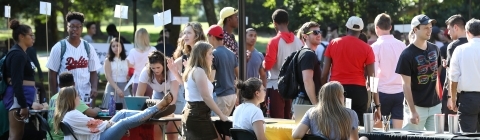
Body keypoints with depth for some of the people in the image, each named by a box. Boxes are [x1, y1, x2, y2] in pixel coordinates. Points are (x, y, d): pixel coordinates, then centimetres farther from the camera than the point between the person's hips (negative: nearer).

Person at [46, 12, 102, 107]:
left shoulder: (88, 48, 8)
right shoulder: (59, 48, -2)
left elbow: (93, 72, 10)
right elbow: (52, 74, -1)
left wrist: (94, 88, -8)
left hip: (85, 97, 3)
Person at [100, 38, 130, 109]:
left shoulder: (126, 61, 11)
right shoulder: (108, 60, 2)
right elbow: (108, 76, -8)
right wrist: (117, 88, -18)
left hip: (125, 87, 3)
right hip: (113, 87, -3)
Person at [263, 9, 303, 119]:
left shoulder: (274, 41, -13)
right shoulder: (298, 42, 2)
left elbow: (268, 65, -15)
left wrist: (263, 63, 6)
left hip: (277, 85, -5)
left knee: (277, 119, -2)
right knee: (288, 118, 11)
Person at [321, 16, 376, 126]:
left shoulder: (333, 44, 6)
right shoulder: (366, 48, 1)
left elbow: (325, 73, 5)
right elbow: (371, 78, -1)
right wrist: (377, 105, 3)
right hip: (358, 91, -2)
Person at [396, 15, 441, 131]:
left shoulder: (435, 49, 8)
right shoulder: (407, 54, -11)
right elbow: (406, 85, -12)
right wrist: (412, 111, -17)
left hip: (435, 106, 6)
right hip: (417, 107, -6)